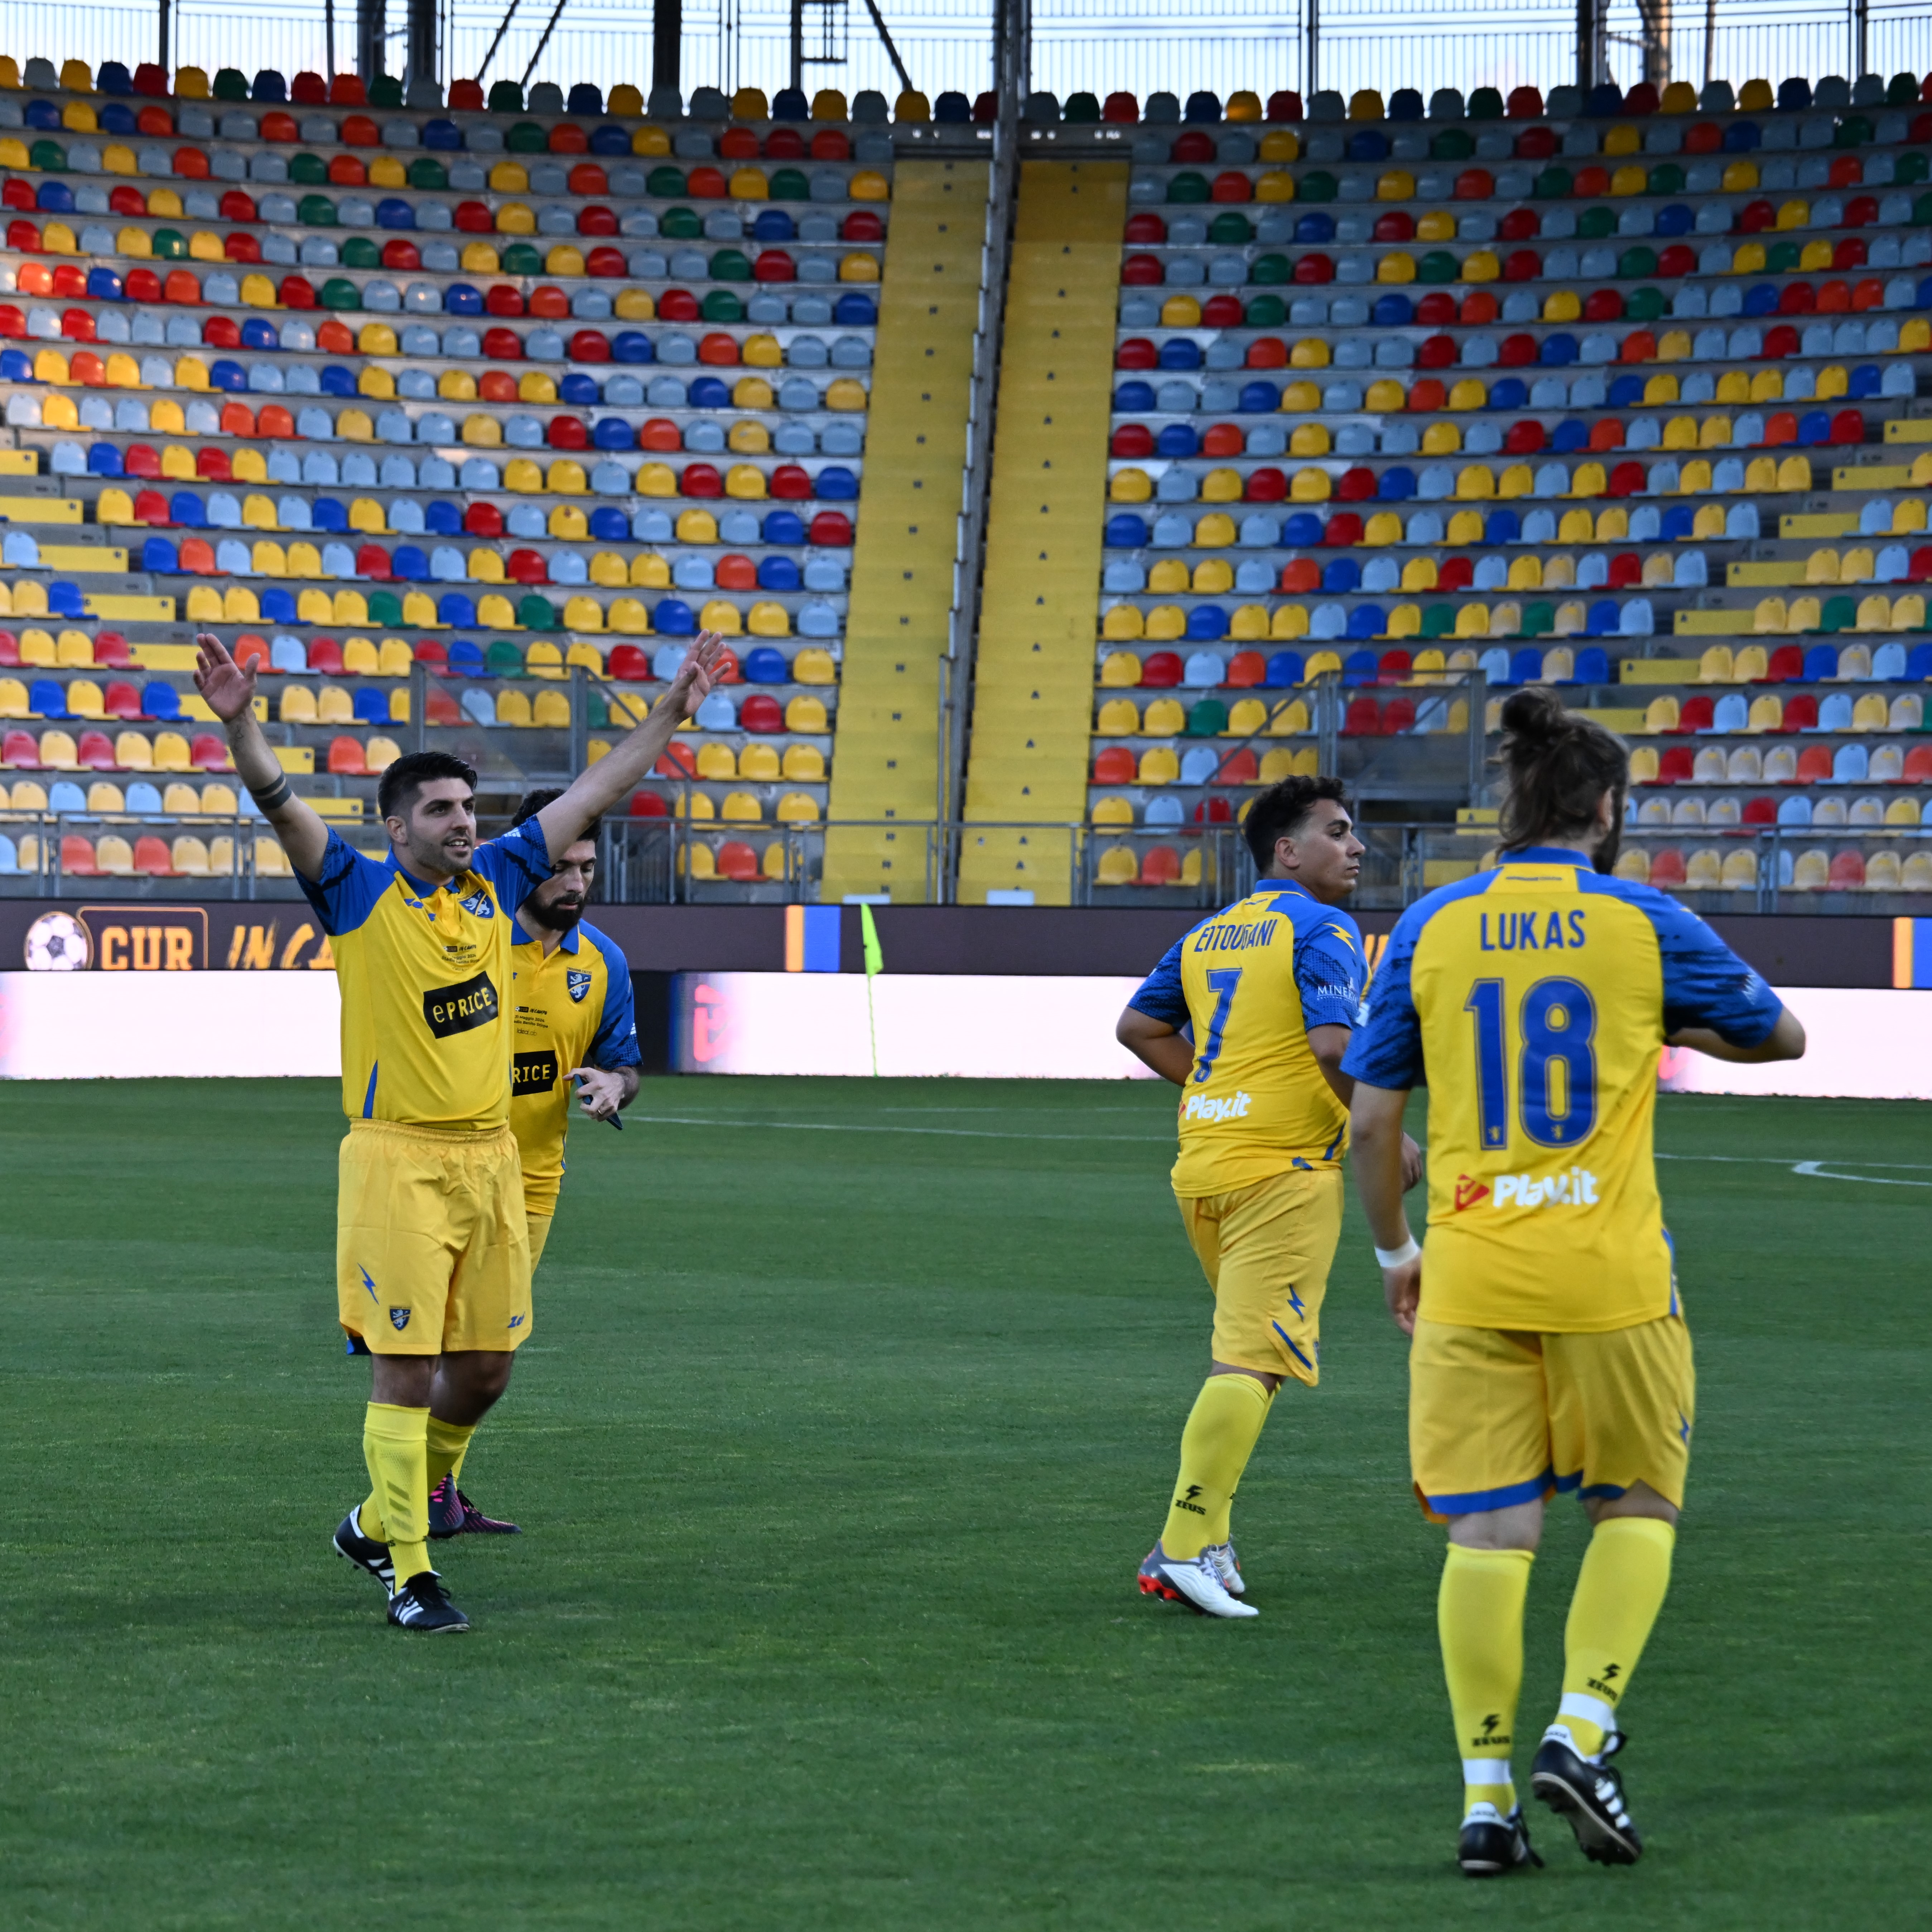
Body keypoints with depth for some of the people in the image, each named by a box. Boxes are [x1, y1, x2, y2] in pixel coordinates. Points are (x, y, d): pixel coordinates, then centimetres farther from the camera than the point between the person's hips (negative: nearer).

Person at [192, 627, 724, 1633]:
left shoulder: (495, 882, 10)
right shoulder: (358, 895, -4)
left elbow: (593, 795, 17)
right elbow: (282, 805, -18)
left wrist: (673, 709, 19)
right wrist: (240, 722, -35)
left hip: (491, 1157, 6)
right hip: (397, 1161, -6)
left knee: (483, 1358, 10)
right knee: (405, 1368, -7)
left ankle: (381, 1519, 29)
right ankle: (408, 1572, 0)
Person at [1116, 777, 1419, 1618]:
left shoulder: (1207, 936, 16)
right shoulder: (1321, 932, -8)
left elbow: (1138, 1028, 20)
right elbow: (1333, 1046, -21)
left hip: (1203, 1162, 8)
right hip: (1285, 1169, -8)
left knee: (1243, 1353, 21)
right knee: (1251, 1362, -10)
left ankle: (1206, 1535, 19)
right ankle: (1185, 1548, -16)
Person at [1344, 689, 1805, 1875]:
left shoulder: (1432, 929, 3)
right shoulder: (1645, 926, -2)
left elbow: (1372, 1117, 4)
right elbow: (1781, 1035, 12)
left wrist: (1394, 1250, 18)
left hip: (1470, 1276, 2)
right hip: (1611, 1277, -2)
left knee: (1489, 1531, 4)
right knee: (1638, 1508, 15)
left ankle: (1488, 1795, 3)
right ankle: (1581, 1733, 0)